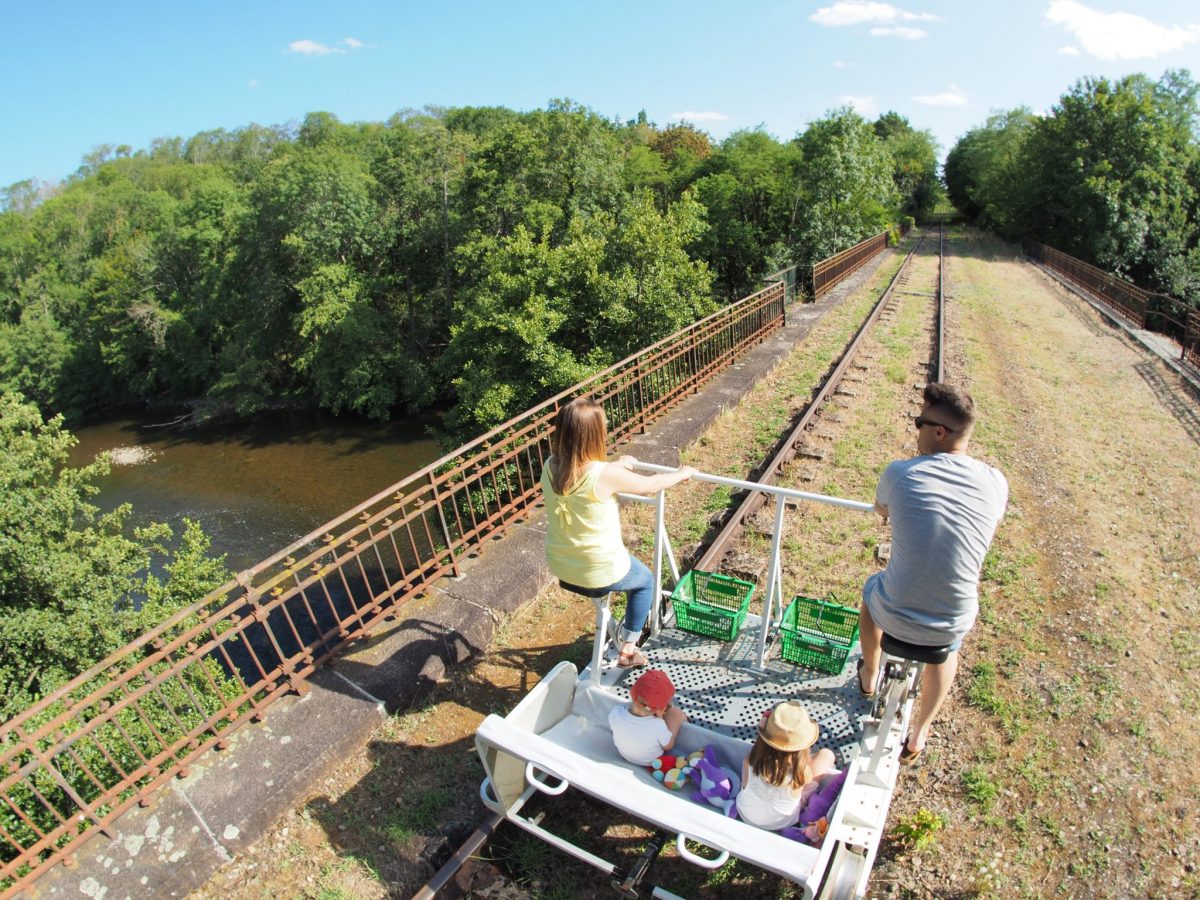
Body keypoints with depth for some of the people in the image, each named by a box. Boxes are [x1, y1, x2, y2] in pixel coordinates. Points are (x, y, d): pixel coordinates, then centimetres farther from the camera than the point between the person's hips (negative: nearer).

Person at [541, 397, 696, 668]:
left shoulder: (550, 466, -10)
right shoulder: (606, 475, -28)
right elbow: (652, 484, -10)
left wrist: (617, 465, 24)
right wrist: (683, 473, 9)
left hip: (559, 565, 6)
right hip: (599, 570, -6)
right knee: (645, 581, 26)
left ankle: (623, 630, 51)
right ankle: (627, 650, 32)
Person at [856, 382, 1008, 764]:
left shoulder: (900, 472, -15)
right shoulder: (995, 483, -8)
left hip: (894, 615, -2)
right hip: (953, 624, 2)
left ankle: (869, 676, 58)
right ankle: (919, 734, 44)